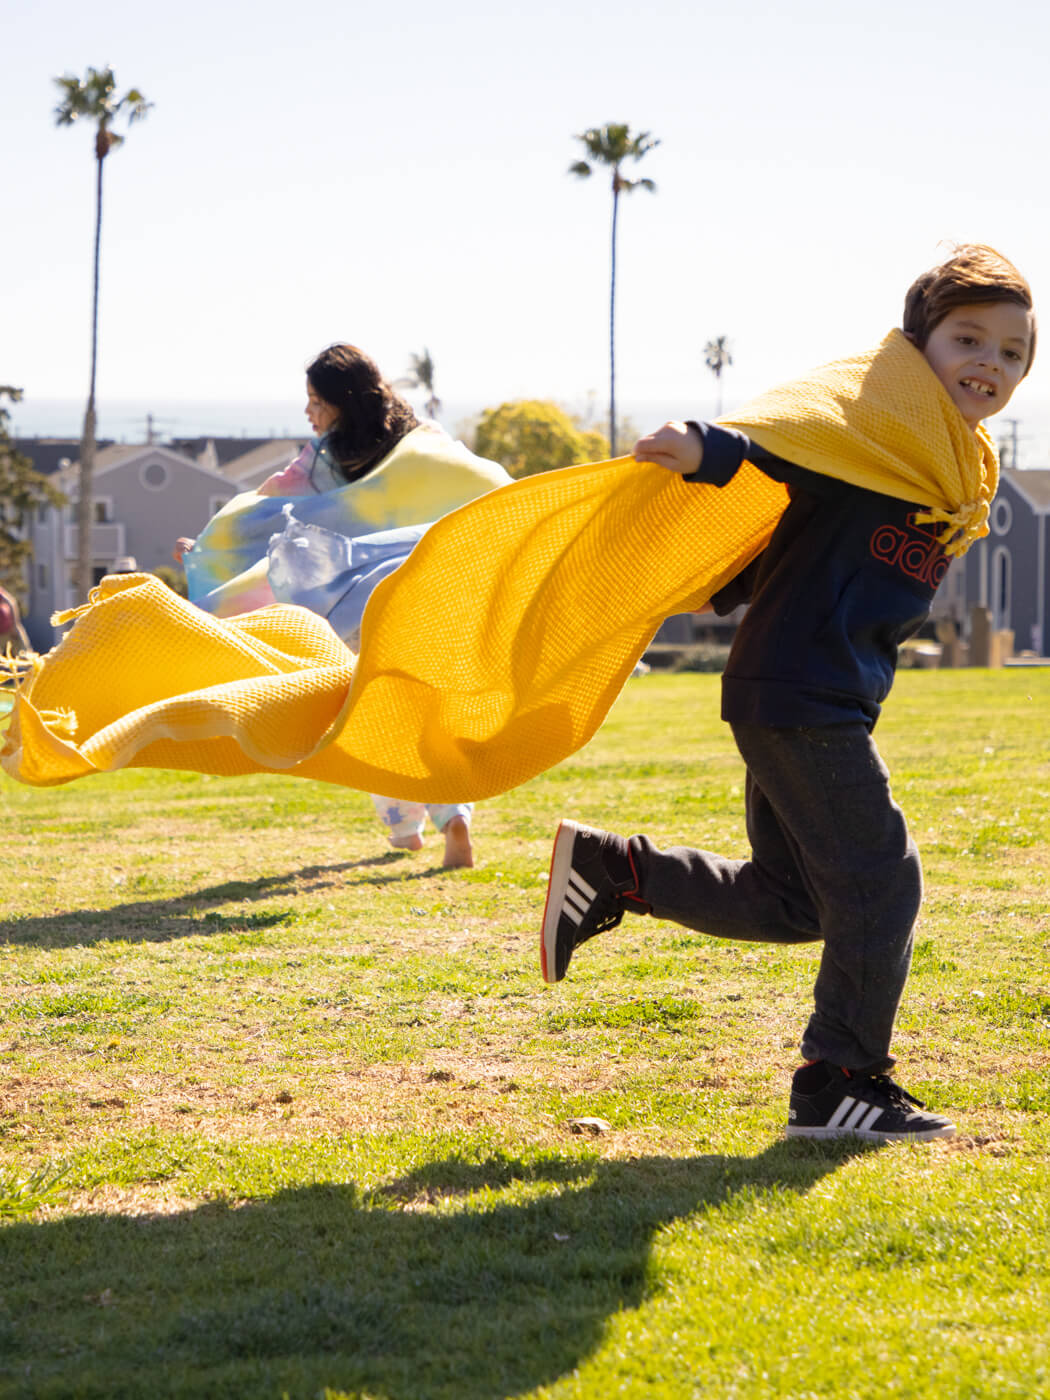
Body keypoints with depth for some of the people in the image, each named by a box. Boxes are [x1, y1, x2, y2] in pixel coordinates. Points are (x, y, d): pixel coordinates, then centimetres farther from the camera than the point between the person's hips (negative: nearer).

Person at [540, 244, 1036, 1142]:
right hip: (799, 693, -9)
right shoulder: (873, 425, -10)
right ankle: (841, 1084, 7)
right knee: (879, 882, -4)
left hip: (832, 701, 9)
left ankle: (611, 871, 19)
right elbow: (782, 441, -23)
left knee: (792, 899, 14)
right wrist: (708, 450, -43)